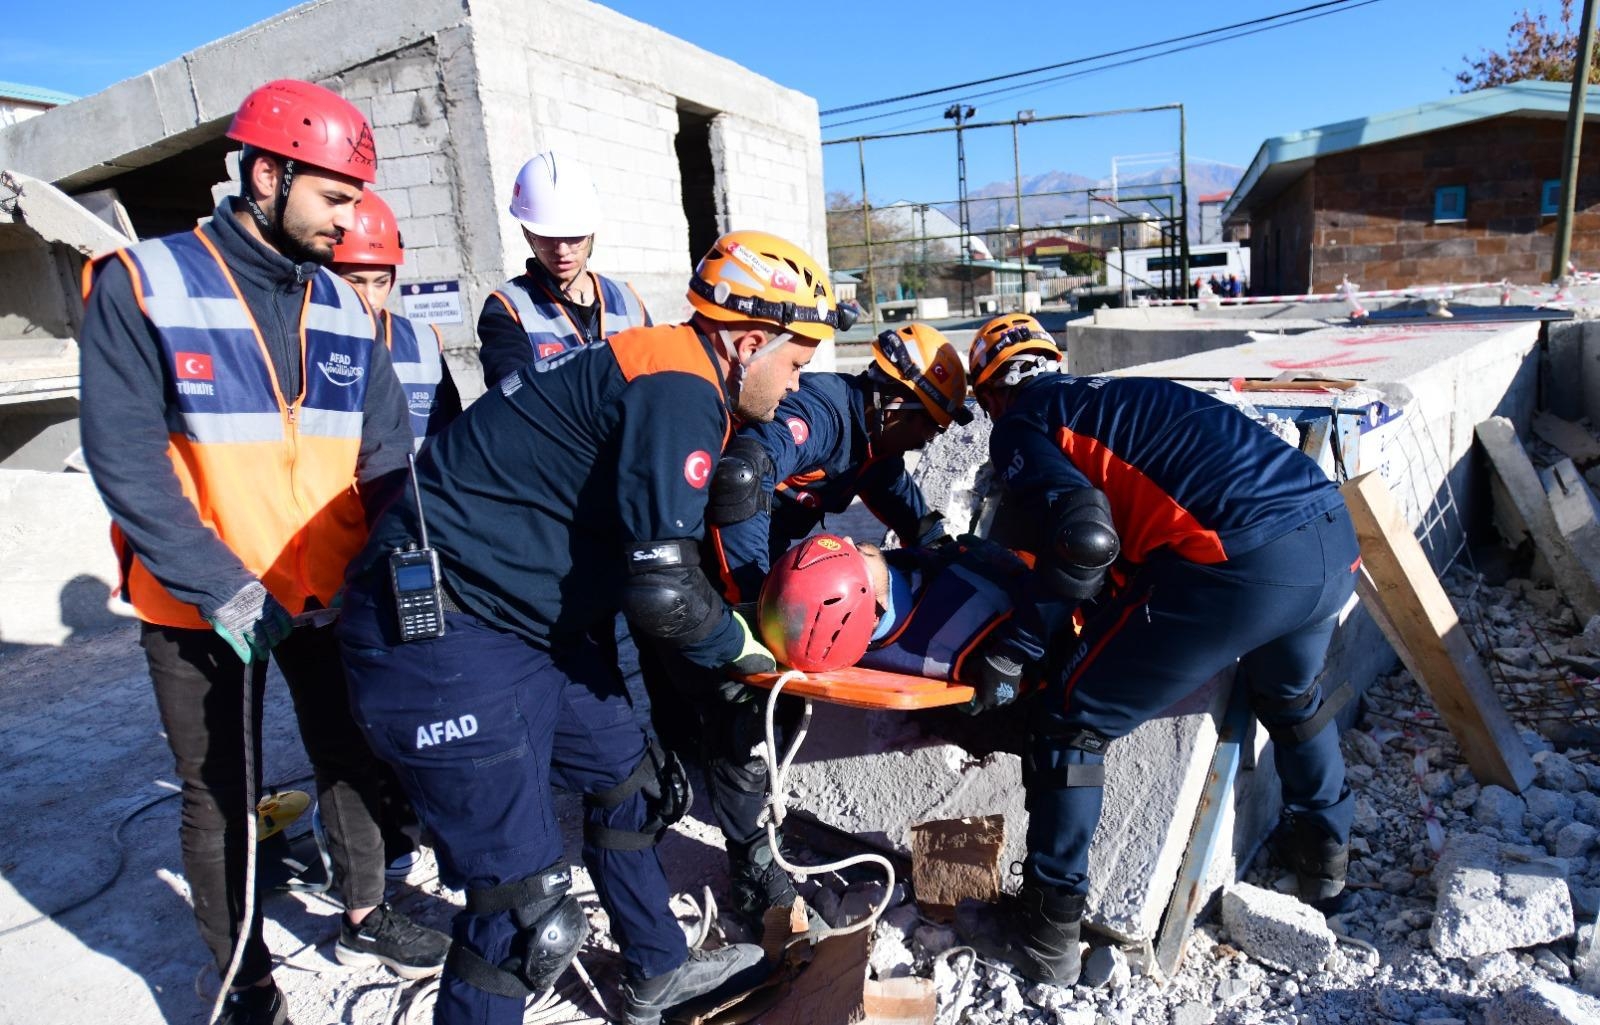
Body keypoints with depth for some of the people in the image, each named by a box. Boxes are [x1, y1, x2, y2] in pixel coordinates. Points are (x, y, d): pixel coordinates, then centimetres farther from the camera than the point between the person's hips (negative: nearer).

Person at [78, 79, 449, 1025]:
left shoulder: (344, 307, 4)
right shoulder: (140, 288, -9)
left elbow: (386, 453, 3)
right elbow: (126, 461, -14)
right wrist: (221, 587, -21)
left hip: (332, 594, 4)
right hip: (201, 608, -4)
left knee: (357, 761, 17)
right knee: (221, 799, 11)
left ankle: (365, 916, 41)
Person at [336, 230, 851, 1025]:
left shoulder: (662, 370, 10)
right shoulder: (677, 394, -20)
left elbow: (649, 547, 17)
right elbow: (662, 590, -22)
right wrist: (740, 647, -3)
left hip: (523, 616, 10)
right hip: (439, 635, -10)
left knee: (628, 780, 20)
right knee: (524, 898, -3)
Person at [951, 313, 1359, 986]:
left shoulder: (1019, 424, 6)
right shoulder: (1124, 395, 30)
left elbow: (1087, 536, -10)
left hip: (1241, 562, -8)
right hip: (1335, 540, 9)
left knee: (1071, 721, 6)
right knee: (1289, 694, 37)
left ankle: (1045, 933, 16)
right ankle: (1324, 852, 56)